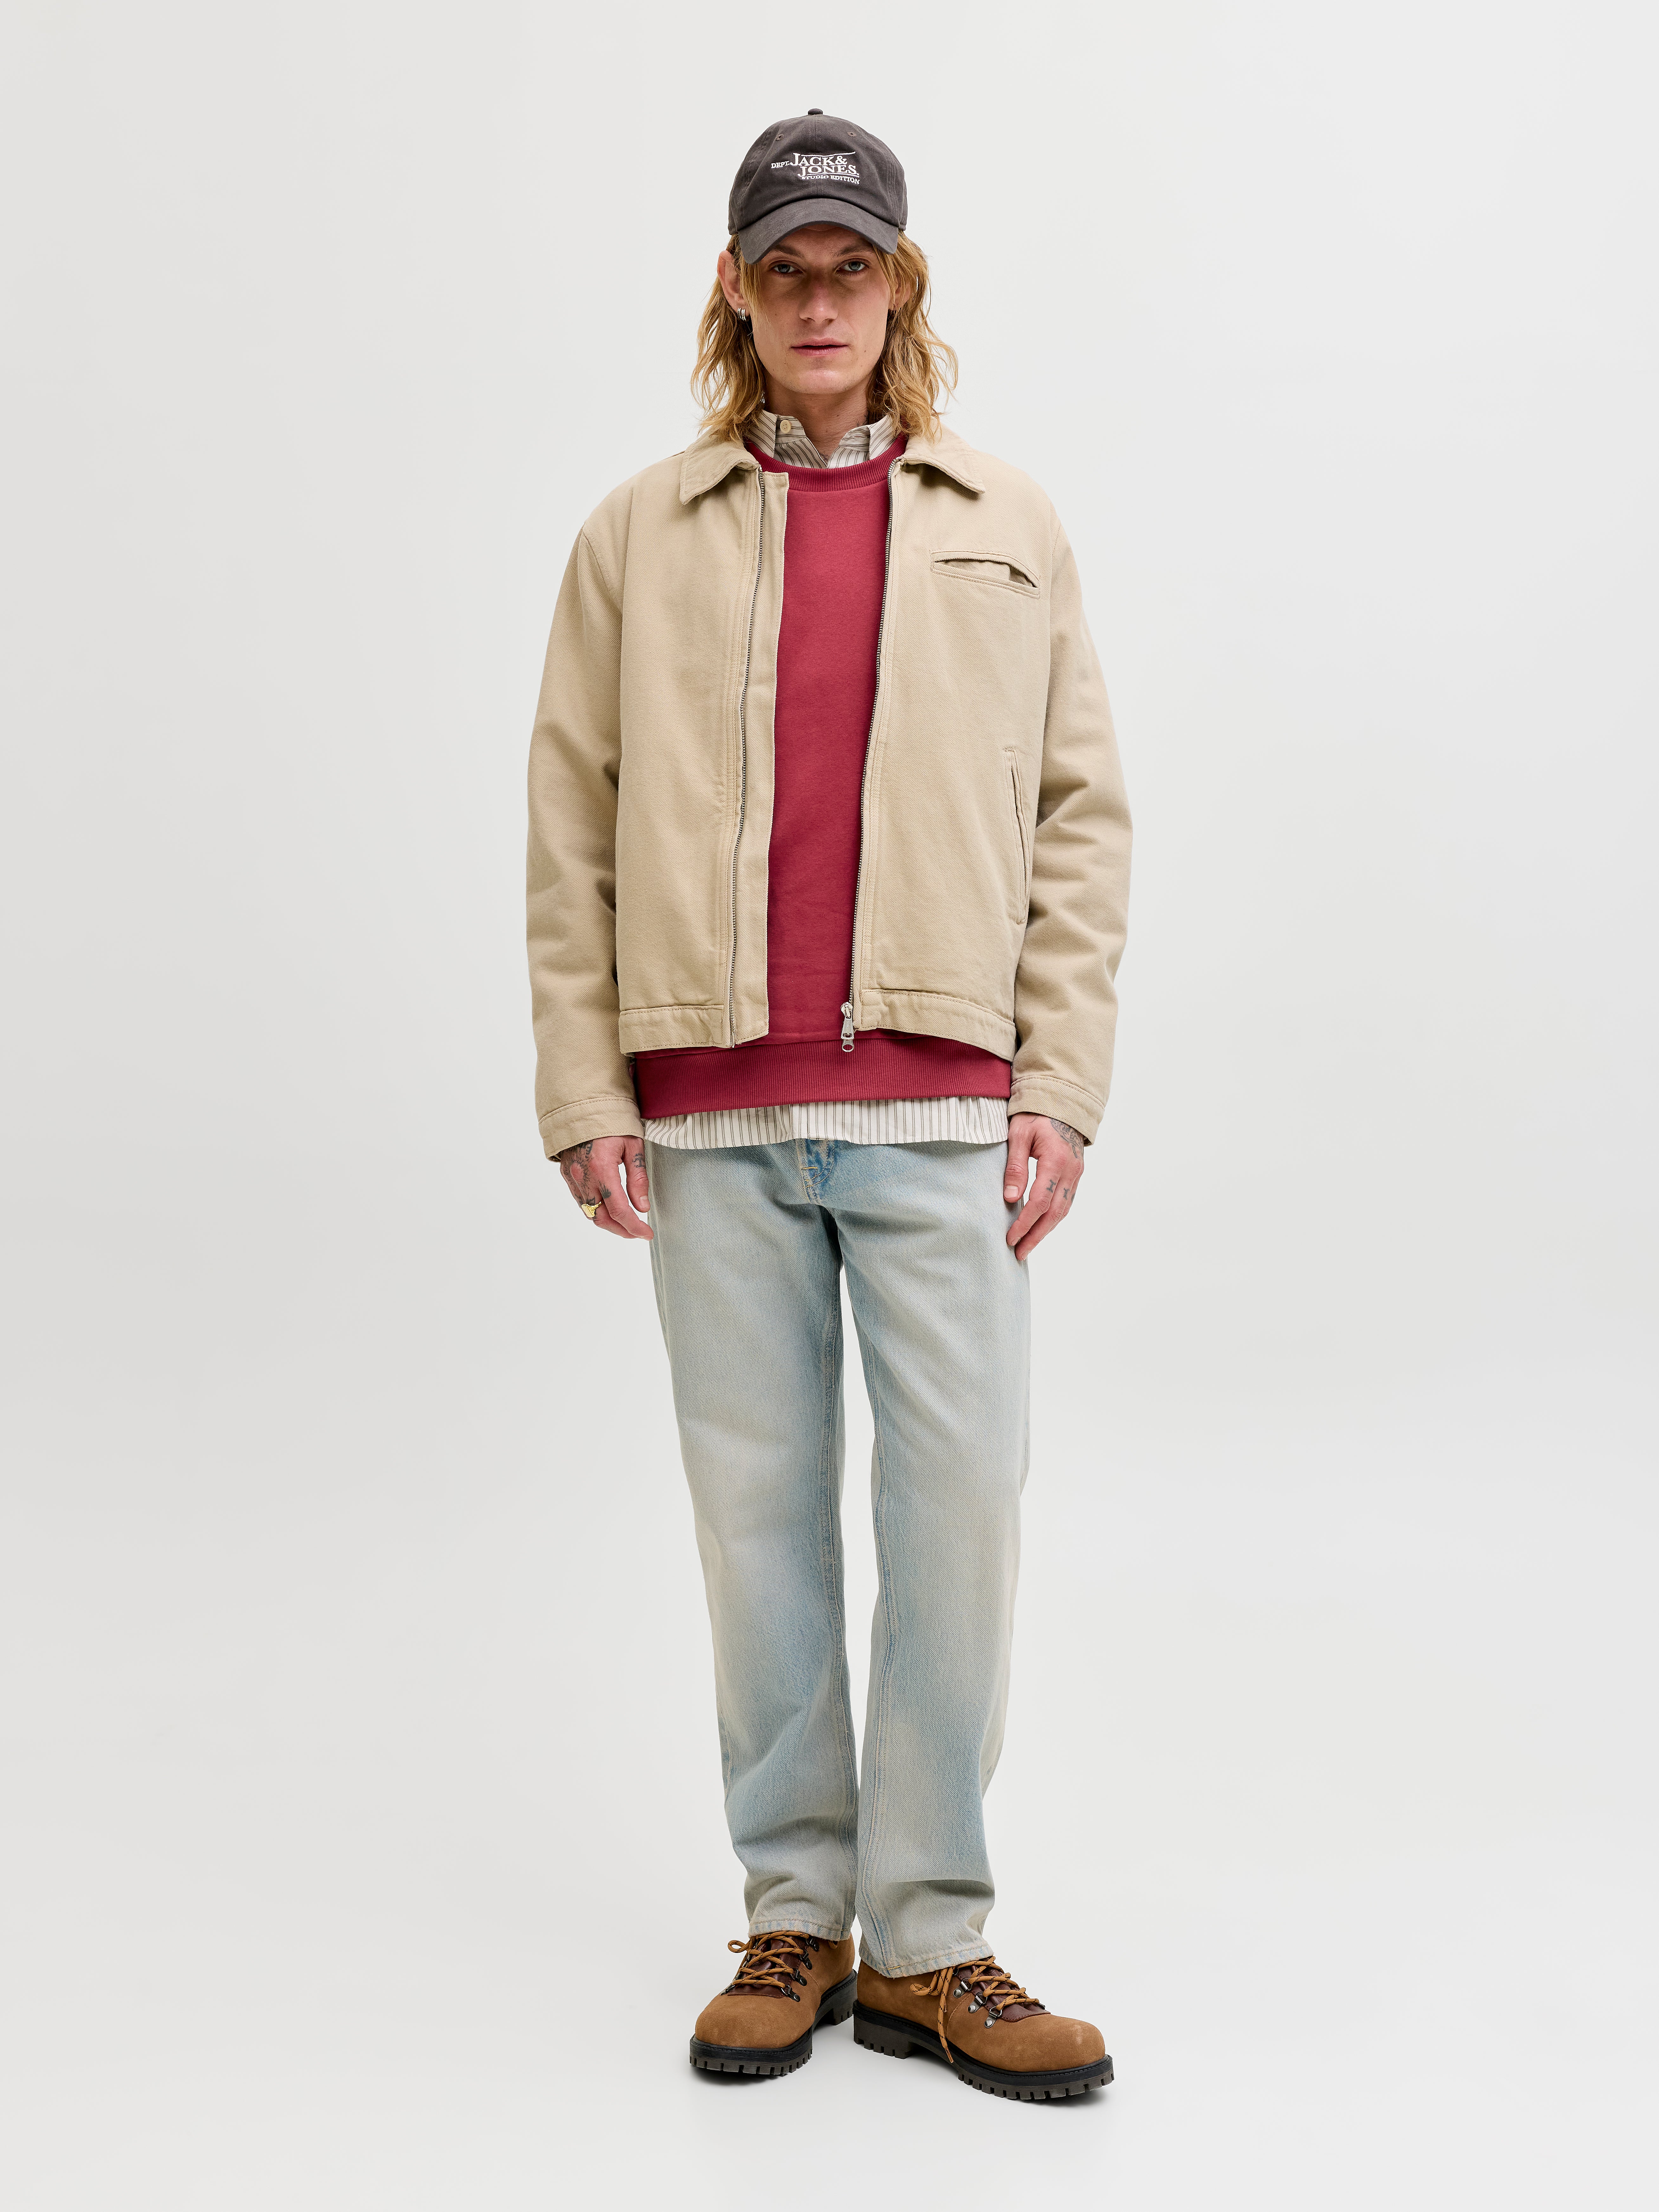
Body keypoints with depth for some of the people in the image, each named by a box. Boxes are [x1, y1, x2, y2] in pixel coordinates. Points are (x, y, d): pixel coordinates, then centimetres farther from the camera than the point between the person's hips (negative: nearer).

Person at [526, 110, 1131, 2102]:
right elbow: (572, 825, 8)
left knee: (959, 1510, -3)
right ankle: (796, 1917, 18)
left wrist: (1058, 1088, 0)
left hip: (939, 1110, 0)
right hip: (714, 1115, 0)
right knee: (758, 1511, 5)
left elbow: (1080, 813, 8)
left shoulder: (1007, 532, 12)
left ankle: (926, 1940, 10)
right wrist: (584, 1090, 0)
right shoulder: (641, 535, 11)